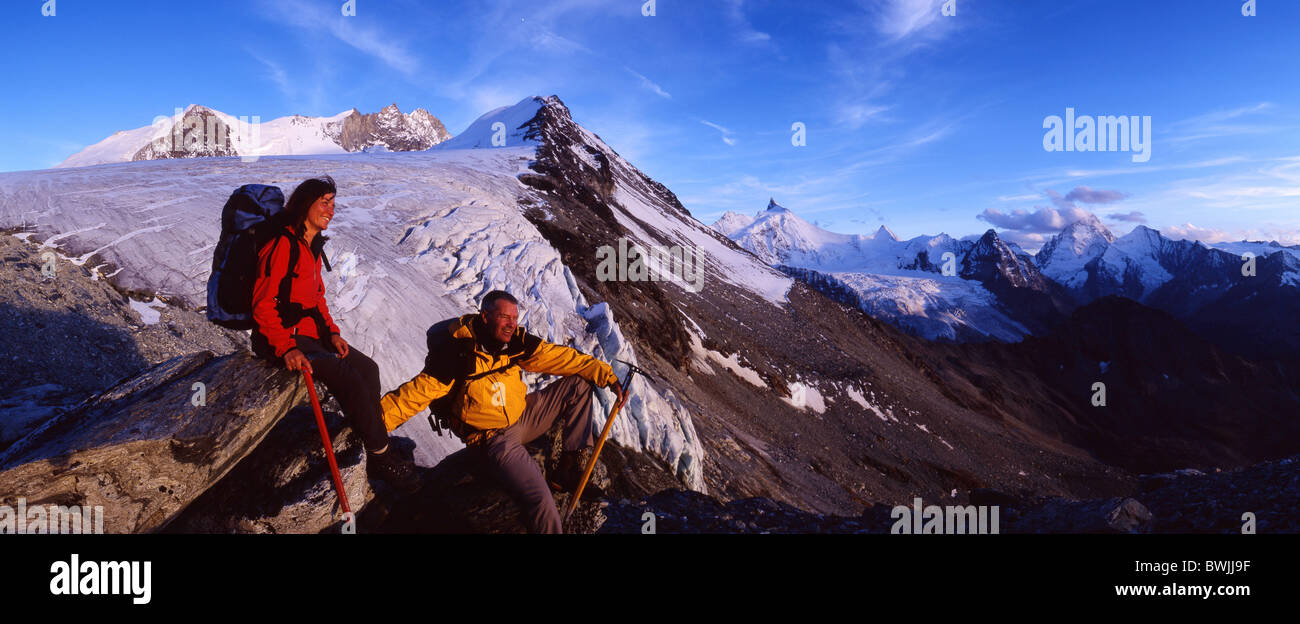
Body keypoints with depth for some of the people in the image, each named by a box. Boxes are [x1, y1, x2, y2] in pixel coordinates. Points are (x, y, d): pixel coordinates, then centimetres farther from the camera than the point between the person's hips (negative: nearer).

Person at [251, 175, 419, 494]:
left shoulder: (312, 247, 12)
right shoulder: (282, 246, -18)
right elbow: (263, 304, -21)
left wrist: (332, 333, 5)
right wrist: (286, 348, -28)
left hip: (309, 333, 10)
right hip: (278, 338, -10)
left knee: (368, 368, -3)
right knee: (348, 377, -23)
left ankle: (375, 446, 0)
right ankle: (381, 454, -11)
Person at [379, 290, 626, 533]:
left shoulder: (516, 341, -5)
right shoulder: (458, 354, -20)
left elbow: (562, 358, -3)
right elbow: (415, 393, -20)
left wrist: (607, 376, -8)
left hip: (523, 415, 7)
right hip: (494, 439, -7)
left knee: (579, 384, 1)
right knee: (541, 501, -26)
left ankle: (572, 462, 6)